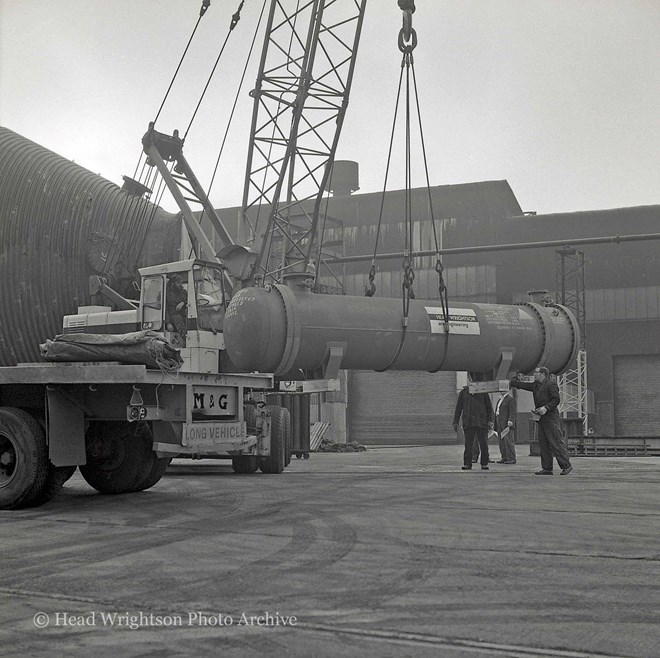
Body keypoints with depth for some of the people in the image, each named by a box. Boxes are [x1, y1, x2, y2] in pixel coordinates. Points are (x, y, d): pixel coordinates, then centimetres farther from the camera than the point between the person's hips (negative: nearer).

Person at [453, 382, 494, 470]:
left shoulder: (483, 392, 9)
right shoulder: (463, 393, 12)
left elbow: (489, 407, 10)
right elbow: (458, 408, 15)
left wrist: (490, 421, -1)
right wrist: (455, 422, 9)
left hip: (482, 423, -1)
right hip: (468, 423, 1)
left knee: (483, 444, -3)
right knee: (468, 444, -4)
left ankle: (484, 464, 5)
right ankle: (467, 464, 1)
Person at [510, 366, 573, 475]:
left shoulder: (551, 384, -7)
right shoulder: (535, 385, 18)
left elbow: (556, 400, -13)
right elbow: (522, 385, 22)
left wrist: (546, 408, -23)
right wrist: (509, 382, 17)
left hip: (550, 417, -9)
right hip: (540, 418, 9)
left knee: (556, 443, -9)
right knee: (543, 444, 7)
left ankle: (566, 466, -5)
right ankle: (547, 468, 10)